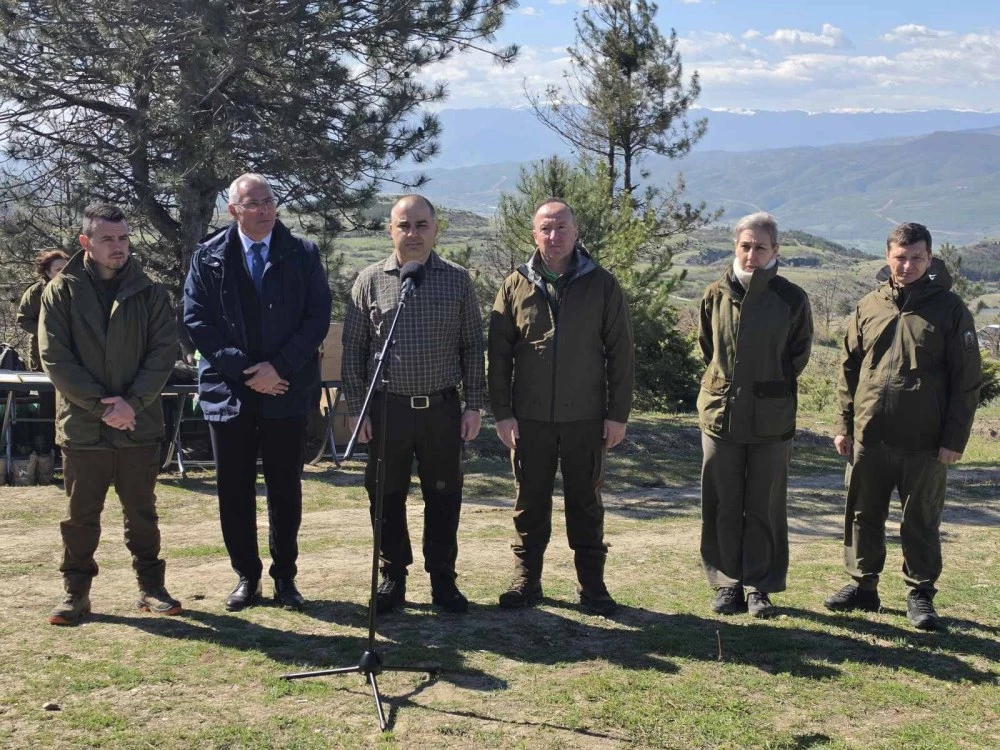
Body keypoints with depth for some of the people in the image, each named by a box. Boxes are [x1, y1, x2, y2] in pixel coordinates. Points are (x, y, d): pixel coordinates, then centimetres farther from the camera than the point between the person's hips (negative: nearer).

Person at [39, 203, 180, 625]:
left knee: (142, 514, 11)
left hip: (139, 425, 1)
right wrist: (100, 403, -14)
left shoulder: (148, 292, 3)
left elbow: (164, 351, -2)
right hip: (82, 427, -1)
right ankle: (76, 592, 20)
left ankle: (150, 588, 22)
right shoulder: (61, 292, 0)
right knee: (81, 516, 8)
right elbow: (54, 357, -6)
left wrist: (132, 403, -13)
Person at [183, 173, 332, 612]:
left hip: (288, 391, 0)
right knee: (234, 490, 6)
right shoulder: (208, 258, 3)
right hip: (228, 392, 0)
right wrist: (243, 369, -11)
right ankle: (246, 576, 19)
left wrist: (279, 367, -13)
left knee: (285, 489, 7)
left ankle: (285, 576, 19)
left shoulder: (303, 255, 4)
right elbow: (197, 321, -2)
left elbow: (318, 316, -2)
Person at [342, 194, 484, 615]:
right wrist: (356, 408, -1)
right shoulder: (371, 281, 2)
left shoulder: (457, 281, 4)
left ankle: (443, 580, 20)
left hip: (442, 408, 0)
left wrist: (473, 405, 1)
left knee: (443, 497, 7)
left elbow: (472, 347, 7)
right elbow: (353, 348, 4)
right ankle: (392, 578, 22)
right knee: (387, 498, 7)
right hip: (387, 408, 0)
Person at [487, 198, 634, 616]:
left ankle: (591, 584, 19)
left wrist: (618, 413, -3)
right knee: (530, 502, 10)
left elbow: (621, 354, 1)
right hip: (529, 419, 1)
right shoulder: (515, 287, 3)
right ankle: (526, 580, 22)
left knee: (586, 503, 9)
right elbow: (498, 355, 4)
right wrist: (502, 413, -2)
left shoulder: (602, 286, 1)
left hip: (585, 418, -1)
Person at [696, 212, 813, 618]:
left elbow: (798, 355, 7)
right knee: (722, 506, 7)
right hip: (721, 413, 2)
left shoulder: (791, 299, -4)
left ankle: (760, 587, 16)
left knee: (765, 508, 6)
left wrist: (769, 387, 8)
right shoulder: (716, 295, 2)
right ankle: (727, 582, 19)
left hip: (771, 419, -2)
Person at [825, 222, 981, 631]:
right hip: (869, 438, 4)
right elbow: (849, 369, 12)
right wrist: (844, 424, 7)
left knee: (922, 522, 7)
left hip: (924, 443, -3)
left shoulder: (950, 309, -3)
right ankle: (862, 585, 26)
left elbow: (967, 379, -4)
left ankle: (920, 594, 19)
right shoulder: (869, 306, 7)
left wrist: (955, 437, -9)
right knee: (863, 516, 12)